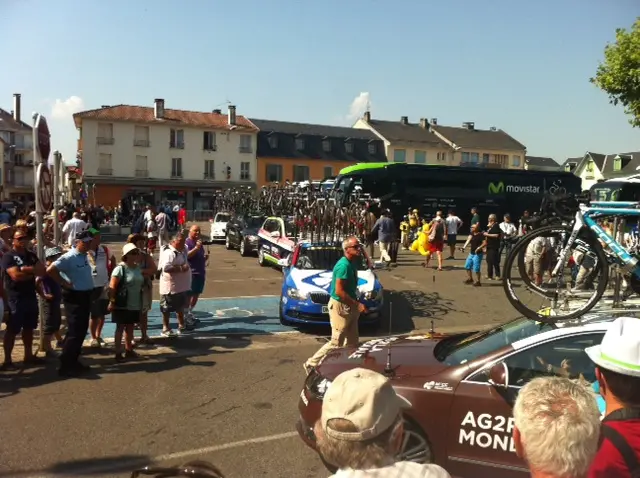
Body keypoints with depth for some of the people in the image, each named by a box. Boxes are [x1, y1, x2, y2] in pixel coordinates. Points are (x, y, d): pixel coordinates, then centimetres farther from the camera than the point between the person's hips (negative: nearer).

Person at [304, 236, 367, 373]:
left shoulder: (352, 263, 8)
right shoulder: (344, 265, -21)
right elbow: (339, 291, -25)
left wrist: (355, 304, 13)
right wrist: (357, 304, -22)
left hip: (349, 306, 10)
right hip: (340, 306, -10)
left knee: (352, 341, 14)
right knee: (336, 343, -3)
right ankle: (311, 364, 10)